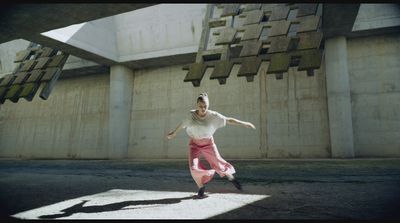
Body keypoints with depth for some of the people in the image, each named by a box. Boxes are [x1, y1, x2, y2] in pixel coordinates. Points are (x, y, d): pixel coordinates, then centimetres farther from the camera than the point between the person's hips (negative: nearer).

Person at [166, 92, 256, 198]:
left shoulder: (213, 115, -16)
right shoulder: (191, 115, -13)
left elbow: (229, 120, -10)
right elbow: (182, 124, 5)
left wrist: (244, 123, -12)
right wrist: (174, 133, 17)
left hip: (208, 143, 0)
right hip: (194, 143, 1)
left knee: (218, 162, -1)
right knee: (194, 167, -13)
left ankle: (231, 178, 28)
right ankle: (201, 187, 13)